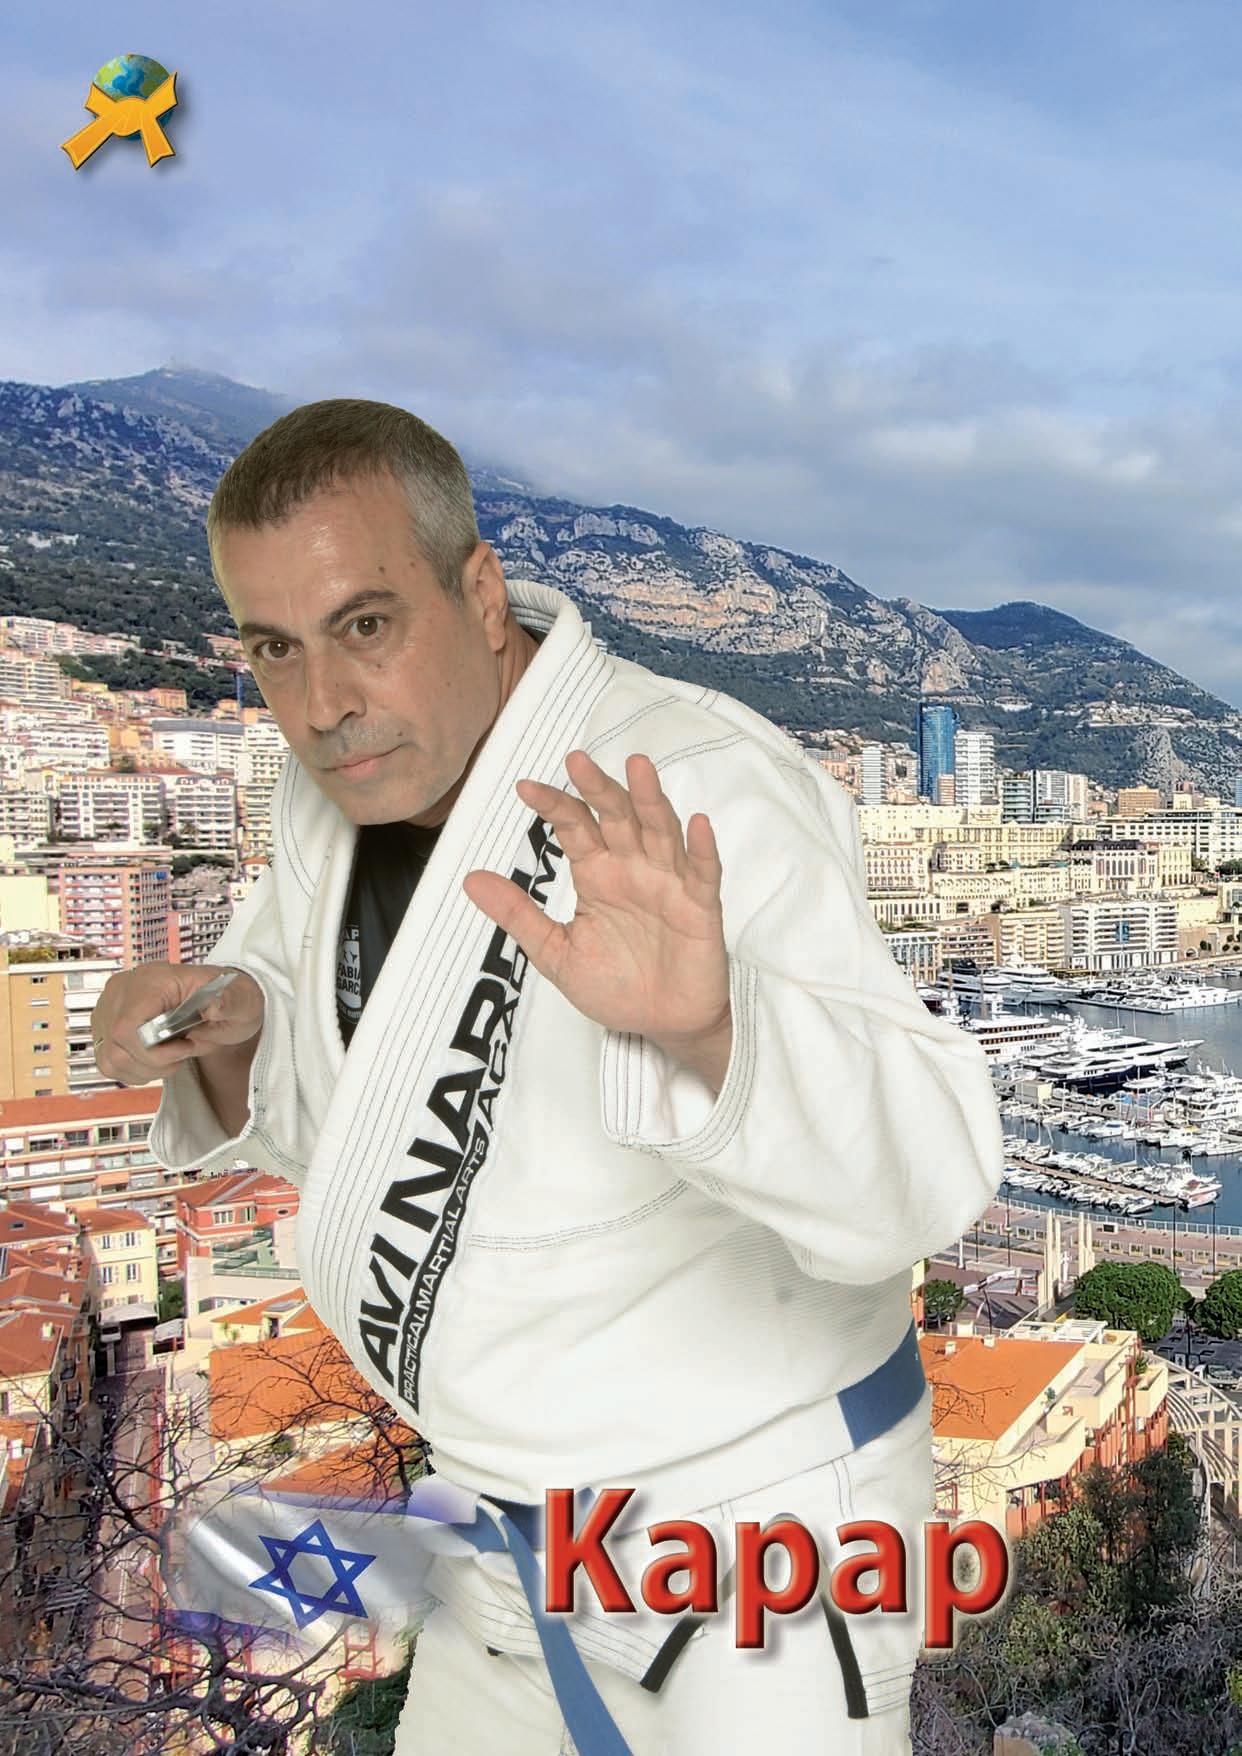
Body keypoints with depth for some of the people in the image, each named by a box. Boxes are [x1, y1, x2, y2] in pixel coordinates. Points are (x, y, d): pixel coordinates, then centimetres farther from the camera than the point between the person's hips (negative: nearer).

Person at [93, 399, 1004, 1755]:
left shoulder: (701, 801, -28)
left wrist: (700, 1022, -56)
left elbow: (915, 1171, -36)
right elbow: (319, 1109, 7)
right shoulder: (344, 787, -4)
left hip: (754, 1503, -7)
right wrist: (223, 1033, -16)